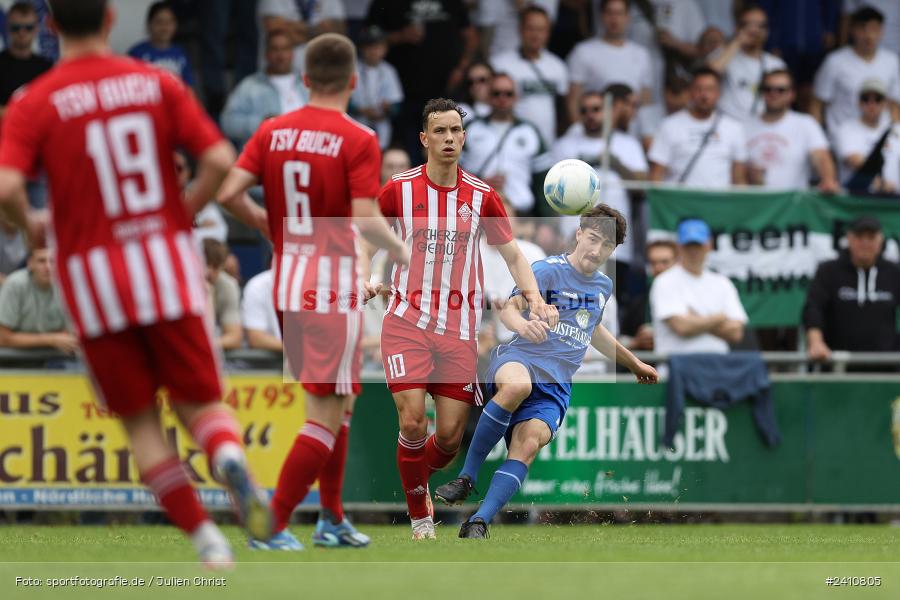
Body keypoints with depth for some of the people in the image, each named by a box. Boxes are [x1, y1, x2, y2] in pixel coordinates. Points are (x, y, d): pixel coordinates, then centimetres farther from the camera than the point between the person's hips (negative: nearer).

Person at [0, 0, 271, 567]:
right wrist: (185, 211, 10)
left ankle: (204, 536, 1)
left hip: (92, 271, -1)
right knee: (200, 401, 8)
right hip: (169, 264, 1)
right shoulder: (157, 83, 4)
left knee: (139, 419, 10)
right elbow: (220, 159, -5)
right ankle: (229, 456, -26)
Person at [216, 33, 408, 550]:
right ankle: (272, 523, -10)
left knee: (339, 401, 21)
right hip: (334, 288, -7)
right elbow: (365, 220, -19)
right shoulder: (358, 140, -11)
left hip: (287, 285, 7)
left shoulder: (273, 132, 5)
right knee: (329, 413, -3)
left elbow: (229, 193, -4)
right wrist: (402, 251, -1)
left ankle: (332, 519, 25)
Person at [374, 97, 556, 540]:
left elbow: (513, 255, 11)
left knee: (450, 436, -1)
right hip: (407, 321, -2)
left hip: (459, 328, 2)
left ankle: (419, 481, 32)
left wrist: (534, 297, -6)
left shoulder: (482, 197, 3)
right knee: (413, 423, -16)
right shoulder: (398, 190, -2)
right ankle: (420, 515, 4)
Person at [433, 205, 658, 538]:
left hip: (556, 387, 5)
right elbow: (511, 307, -18)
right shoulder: (547, 270, -2)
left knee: (527, 444, -25)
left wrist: (634, 363, 51)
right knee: (517, 385, -42)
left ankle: (478, 523, -32)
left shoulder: (604, 286, 19)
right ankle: (467, 477, -27)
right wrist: (522, 323, -42)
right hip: (518, 360, -5)